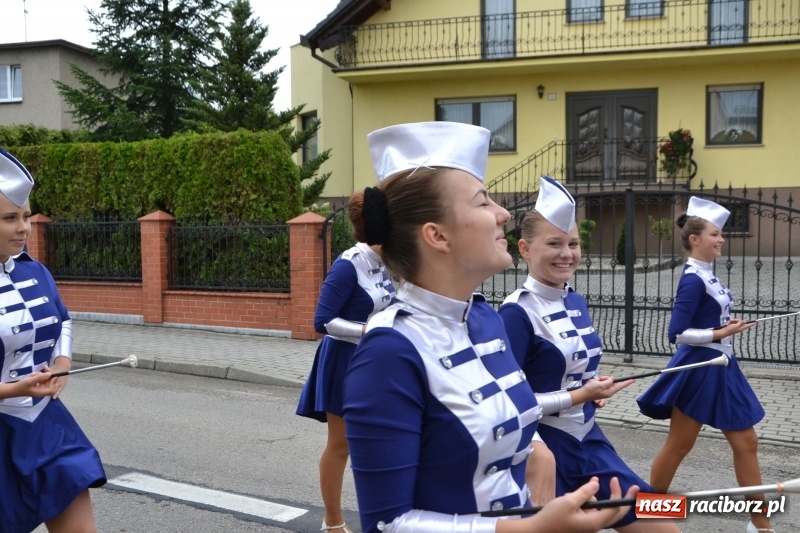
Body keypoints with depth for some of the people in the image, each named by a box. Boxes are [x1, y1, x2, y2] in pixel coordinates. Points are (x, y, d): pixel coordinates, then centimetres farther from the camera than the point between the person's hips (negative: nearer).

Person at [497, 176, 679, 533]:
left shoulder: (577, 303, 6)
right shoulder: (517, 313, -17)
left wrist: (594, 388, -2)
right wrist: (578, 396, -19)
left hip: (589, 443, 8)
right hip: (542, 451, -8)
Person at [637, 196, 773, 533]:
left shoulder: (707, 276, 8)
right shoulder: (693, 280, -18)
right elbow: (677, 334, -23)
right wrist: (722, 333, -19)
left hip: (719, 368, 9)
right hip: (700, 369, -9)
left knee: (746, 442, 12)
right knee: (679, 445, 4)